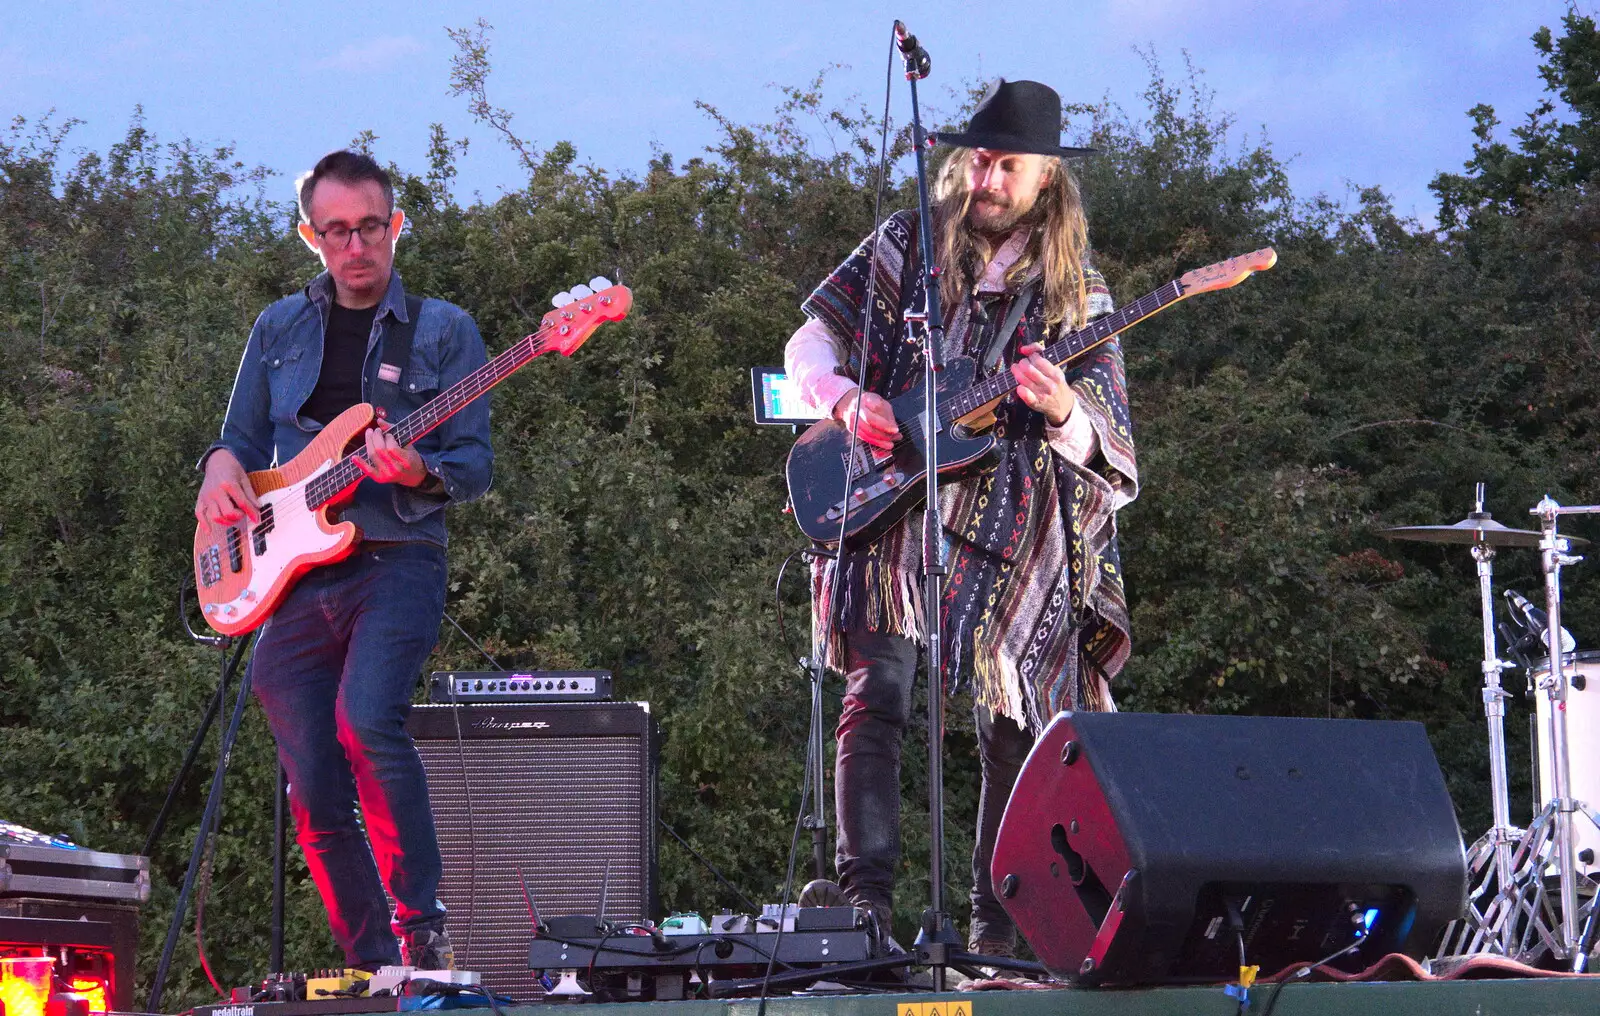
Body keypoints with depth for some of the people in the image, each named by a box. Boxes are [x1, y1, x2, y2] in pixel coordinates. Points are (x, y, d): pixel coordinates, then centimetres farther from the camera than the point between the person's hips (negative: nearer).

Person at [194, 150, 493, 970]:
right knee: (315, 789, -1)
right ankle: (373, 968, 11)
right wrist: (223, 465, -2)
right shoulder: (279, 329, 16)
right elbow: (242, 439, 21)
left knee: (367, 718, -30)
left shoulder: (441, 330, 6)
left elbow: (476, 463, 1)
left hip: (396, 559, -4)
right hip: (293, 577, 4)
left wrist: (419, 472, -20)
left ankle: (423, 929, -22)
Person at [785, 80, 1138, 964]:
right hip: (892, 511, -1)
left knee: (1013, 733, 2)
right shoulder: (907, 244, 9)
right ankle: (867, 888, -20)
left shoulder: (1074, 291, 7)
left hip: (1015, 535, 1)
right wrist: (846, 398, -9)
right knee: (877, 697, -17)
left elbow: (1110, 455, 2)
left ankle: (997, 929, 10)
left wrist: (1063, 411, -21)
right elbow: (810, 340, 12)